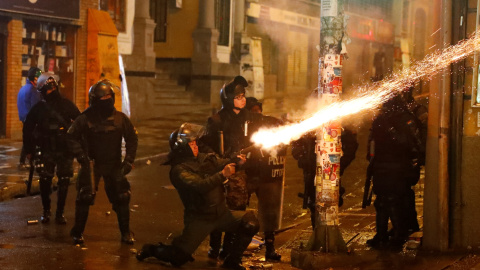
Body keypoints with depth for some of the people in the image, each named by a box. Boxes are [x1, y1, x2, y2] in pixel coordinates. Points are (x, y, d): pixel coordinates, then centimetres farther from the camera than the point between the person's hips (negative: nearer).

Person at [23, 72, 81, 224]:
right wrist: (29, 150, 8)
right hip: (46, 151, 0)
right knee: (45, 182, -3)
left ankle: (60, 213, 12)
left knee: (64, 183, 1)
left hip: (65, 150, 0)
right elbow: (27, 129, 10)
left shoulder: (67, 105, 2)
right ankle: (46, 211, 14)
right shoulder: (38, 108, 3)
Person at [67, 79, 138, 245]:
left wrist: (129, 160, 0)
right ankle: (77, 232, 8)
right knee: (84, 197, -7)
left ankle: (125, 232, 15)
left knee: (121, 197, 0)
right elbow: (72, 137, -3)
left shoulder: (120, 118, -1)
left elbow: (132, 139, 8)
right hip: (91, 164, -2)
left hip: (114, 165, 2)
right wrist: (81, 156, -12)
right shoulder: (85, 119, -8)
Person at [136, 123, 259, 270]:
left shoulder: (205, 158, 8)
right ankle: (152, 249, 26)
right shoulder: (179, 170, -15)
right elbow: (199, 186, -28)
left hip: (221, 213, 6)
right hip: (199, 219, -6)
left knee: (250, 222, -10)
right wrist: (222, 174, -32)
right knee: (177, 258, -8)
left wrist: (236, 161, -22)